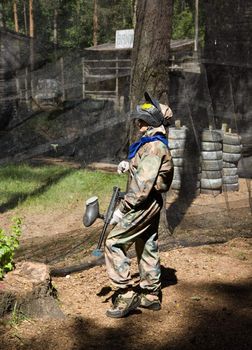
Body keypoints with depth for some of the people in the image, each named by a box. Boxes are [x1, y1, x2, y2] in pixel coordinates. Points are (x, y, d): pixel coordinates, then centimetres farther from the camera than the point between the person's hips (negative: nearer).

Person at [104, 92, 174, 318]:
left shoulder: (154, 146, -19)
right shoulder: (156, 143, 13)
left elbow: (143, 185, -25)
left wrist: (122, 209, -23)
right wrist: (129, 164, 11)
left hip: (143, 204, -10)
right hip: (152, 204, 10)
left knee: (114, 242, -9)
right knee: (147, 247, 16)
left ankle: (126, 294, -7)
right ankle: (151, 295, 26)